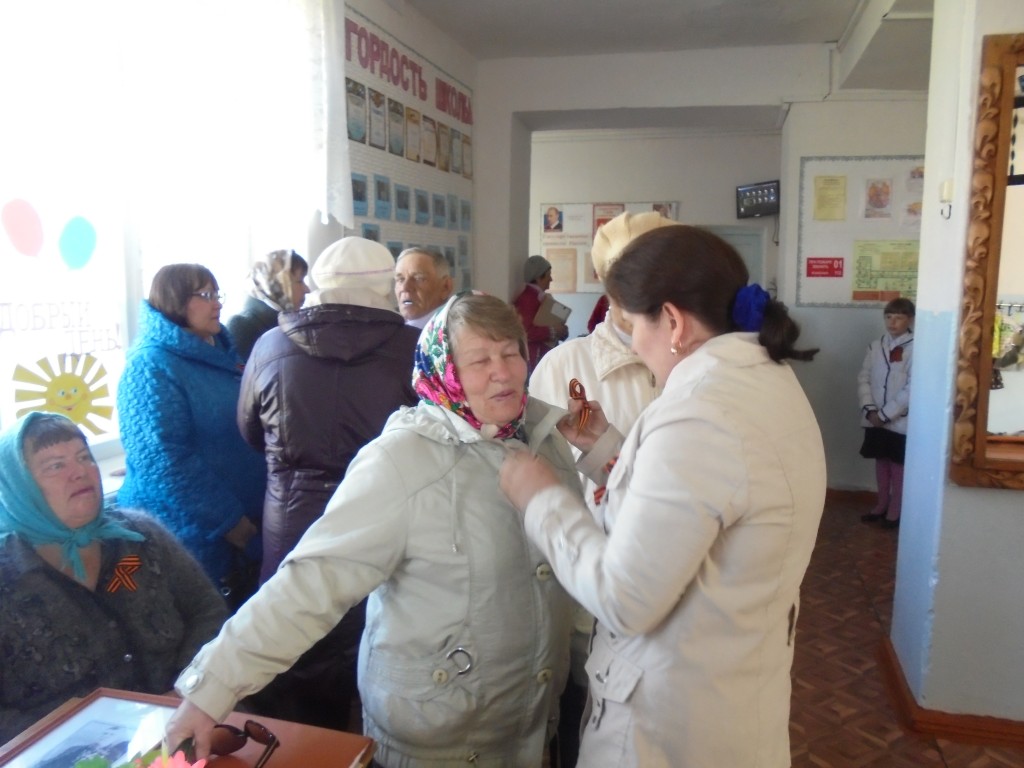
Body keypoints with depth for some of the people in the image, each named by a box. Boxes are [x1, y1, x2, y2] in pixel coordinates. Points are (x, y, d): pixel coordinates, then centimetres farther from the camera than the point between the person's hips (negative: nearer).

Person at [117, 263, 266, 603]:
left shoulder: (222, 353, 9)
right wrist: (233, 525, -19)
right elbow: (164, 463, -22)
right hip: (186, 535, -7)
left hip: (246, 524, 7)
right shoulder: (152, 366, -15)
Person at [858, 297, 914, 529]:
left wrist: (885, 414, -16)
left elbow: (913, 388, -16)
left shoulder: (915, 348, -12)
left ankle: (894, 513, 16)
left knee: (898, 466, 6)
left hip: (900, 420, -5)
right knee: (881, 462, 16)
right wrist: (869, 409, -9)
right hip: (875, 419, 5)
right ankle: (881, 506, 29)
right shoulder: (875, 346, 5)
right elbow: (863, 378, 4)